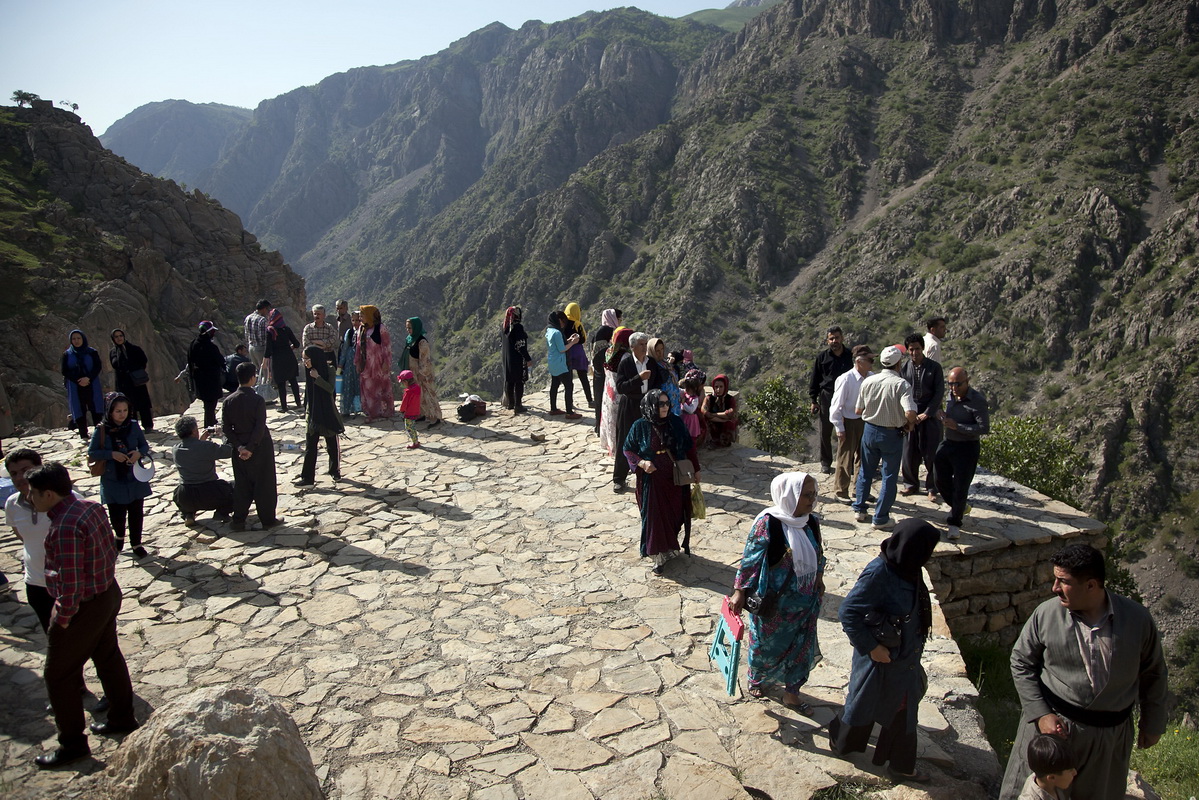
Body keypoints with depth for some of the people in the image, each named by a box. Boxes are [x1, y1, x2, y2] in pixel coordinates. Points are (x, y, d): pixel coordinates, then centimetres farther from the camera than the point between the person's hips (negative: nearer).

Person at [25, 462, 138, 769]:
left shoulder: (65, 528, -30)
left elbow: (71, 582, -27)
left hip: (83, 607, -9)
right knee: (109, 657, 24)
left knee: (59, 675, 9)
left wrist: (63, 618, -15)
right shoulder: (91, 507, -2)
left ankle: (72, 744, 22)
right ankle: (122, 718, 41)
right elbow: (111, 550, 7)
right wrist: (103, 580, 15)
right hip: (109, 594, 9)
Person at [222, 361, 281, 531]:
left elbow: (226, 427, -4)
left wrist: (239, 447, -6)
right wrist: (251, 448, -15)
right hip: (260, 447, -4)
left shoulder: (228, 401, -3)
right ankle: (267, 519, 14)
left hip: (240, 448, 4)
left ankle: (238, 521, 17)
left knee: (241, 485, 14)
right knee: (264, 484, 7)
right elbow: (260, 427, -21)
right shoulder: (257, 400, -17)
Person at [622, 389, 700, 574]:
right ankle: (659, 557, 14)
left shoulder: (675, 422, -4)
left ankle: (671, 547, 35)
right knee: (655, 517, 2)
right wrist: (641, 463, -18)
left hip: (676, 479, 3)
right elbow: (627, 450, -1)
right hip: (652, 480, -3)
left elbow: (689, 447, 6)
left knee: (676, 513, 12)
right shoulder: (640, 426, -11)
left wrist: (696, 469, 8)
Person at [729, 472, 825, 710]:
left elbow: (818, 556, 9)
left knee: (801, 646, 16)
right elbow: (750, 559, -17)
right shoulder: (767, 523, -22)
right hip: (773, 601, -5)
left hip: (805, 601, 5)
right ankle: (756, 679, 45)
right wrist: (739, 591, -17)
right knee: (766, 645, 16)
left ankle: (791, 694, 35)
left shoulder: (812, 522, -5)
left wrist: (818, 582, 17)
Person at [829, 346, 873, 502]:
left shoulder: (872, 377, -5)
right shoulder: (846, 379, -21)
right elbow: (836, 405, -15)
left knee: (863, 457, 19)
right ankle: (840, 492, 24)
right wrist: (839, 428, -13)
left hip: (866, 421, 6)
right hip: (849, 423, -6)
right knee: (845, 459, 6)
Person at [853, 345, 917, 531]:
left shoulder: (868, 381, -5)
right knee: (889, 477, 8)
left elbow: (858, 411, 1)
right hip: (892, 434, -4)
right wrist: (910, 425, -8)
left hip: (870, 430, 4)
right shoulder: (901, 384, -19)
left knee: (865, 472, 20)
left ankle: (859, 509, 27)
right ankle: (881, 519, 13)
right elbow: (910, 413, -29)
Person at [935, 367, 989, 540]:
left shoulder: (977, 400, -17)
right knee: (941, 481, 14)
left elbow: (984, 428, -21)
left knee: (960, 486, -1)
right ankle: (959, 509, 39)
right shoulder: (951, 396, 4)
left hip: (967, 448, -7)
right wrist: (944, 418, -2)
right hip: (947, 443, 7)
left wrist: (956, 426, -24)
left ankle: (955, 522, 13)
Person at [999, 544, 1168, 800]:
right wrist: (1041, 714, -11)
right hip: (1054, 723, -1)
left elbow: (1153, 673, 5)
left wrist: (1153, 723, 12)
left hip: (1111, 732, 1)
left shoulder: (1137, 618, -11)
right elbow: (1021, 663, -4)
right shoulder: (1046, 613, -15)